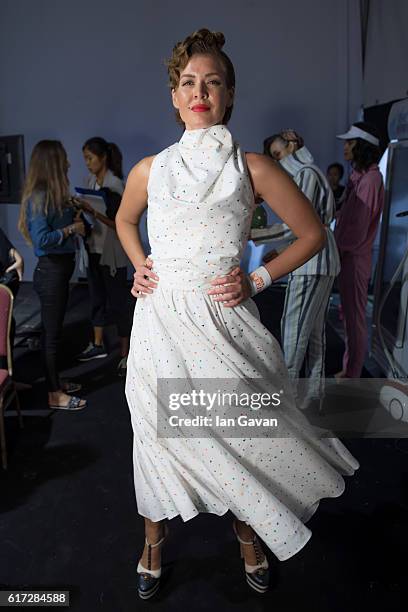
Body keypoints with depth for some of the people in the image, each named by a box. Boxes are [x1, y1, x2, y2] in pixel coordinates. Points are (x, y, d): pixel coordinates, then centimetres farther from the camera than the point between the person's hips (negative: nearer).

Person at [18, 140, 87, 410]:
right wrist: (71, 229, -15)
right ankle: (55, 395, 15)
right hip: (51, 270, -9)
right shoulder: (39, 197, -18)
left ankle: (55, 381, 34)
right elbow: (42, 239, -24)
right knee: (52, 332, 1)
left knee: (54, 329, 18)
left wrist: (73, 214, 2)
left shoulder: (53, 194, 8)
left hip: (60, 268, 9)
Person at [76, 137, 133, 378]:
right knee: (97, 298, 16)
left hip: (112, 252, -7)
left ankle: (125, 353, 11)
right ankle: (98, 345, 31)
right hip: (94, 248, 7)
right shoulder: (91, 181, 7)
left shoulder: (116, 185, -13)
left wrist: (94, 211, -25)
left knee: (118, 301, 0)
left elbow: (119, 223, -17)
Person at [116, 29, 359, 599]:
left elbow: (313, 233, 5)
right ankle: (154, 545, 39)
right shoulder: (149, 170, 6)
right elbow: (125, 220, 26)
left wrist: (258, 279, -3)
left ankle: (249, 537, 39)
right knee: (160, 434, 12)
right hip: (160, 321, 2)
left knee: (238, 433, 8)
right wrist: (138, 266, 9)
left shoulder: (252, 167, 0)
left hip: (223, 320, -1)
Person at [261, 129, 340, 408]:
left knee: (294, 326, -7)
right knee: (314, 328, 10)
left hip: (312, 262, -10)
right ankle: (313, 394, 17)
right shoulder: (306, 173, 22)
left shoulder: (306, 173, -7)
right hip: (320, 261, 10)